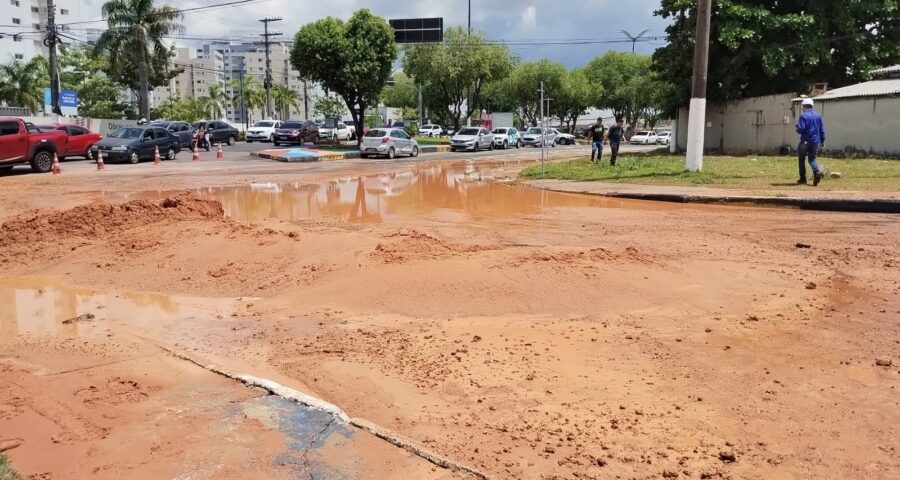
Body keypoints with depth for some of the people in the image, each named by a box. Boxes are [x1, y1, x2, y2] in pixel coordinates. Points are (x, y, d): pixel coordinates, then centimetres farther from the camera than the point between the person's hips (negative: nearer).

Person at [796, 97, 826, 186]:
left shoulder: (803, 115, -10)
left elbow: (800, 129, -18)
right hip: (815, 141, 5)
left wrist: (797, 129, 6)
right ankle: (817, 172, -16)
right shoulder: (818, 115, 8)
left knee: (802, 159, 9)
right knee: (812, 159, 12)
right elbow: (822, 129, 10)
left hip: (805, 141, -5)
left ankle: (803, 178, 12)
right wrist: (822, 141, 18)